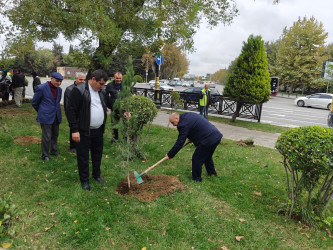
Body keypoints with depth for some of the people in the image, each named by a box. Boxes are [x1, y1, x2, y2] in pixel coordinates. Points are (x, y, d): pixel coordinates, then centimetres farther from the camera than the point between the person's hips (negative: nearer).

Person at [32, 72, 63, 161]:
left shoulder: (59, 89, 6)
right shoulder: (41, 88, -11)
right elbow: (34, 103, 0)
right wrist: (42, 111, 11)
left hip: (56, 117, 6)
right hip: (46, 117, -6)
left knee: (55, 134, 16)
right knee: (47, 137, -2)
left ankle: (54, 150, 34)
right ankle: (44, 155, 14)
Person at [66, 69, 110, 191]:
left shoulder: (102, 92, 7)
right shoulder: (79, 90, -15)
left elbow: (111, 104, 18)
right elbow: (70, 111, -16)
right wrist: (74, 130, -19)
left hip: (98, 130, 6)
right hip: (83, 131, -6)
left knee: (98, 154, 19)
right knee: (83, 156, 7)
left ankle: (97, 175, 38)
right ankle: (84, 180, 23)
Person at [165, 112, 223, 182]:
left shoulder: (183, 124, -15)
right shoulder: (188, 115, 14)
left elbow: (179, 143, -15)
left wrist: (170, 155, -8)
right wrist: (192, 138, 22)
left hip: (208, 140, -10)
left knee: (196, 159, 3)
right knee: (207, 157, 30)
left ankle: (196, 179, 16)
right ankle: (212, 173, 47)